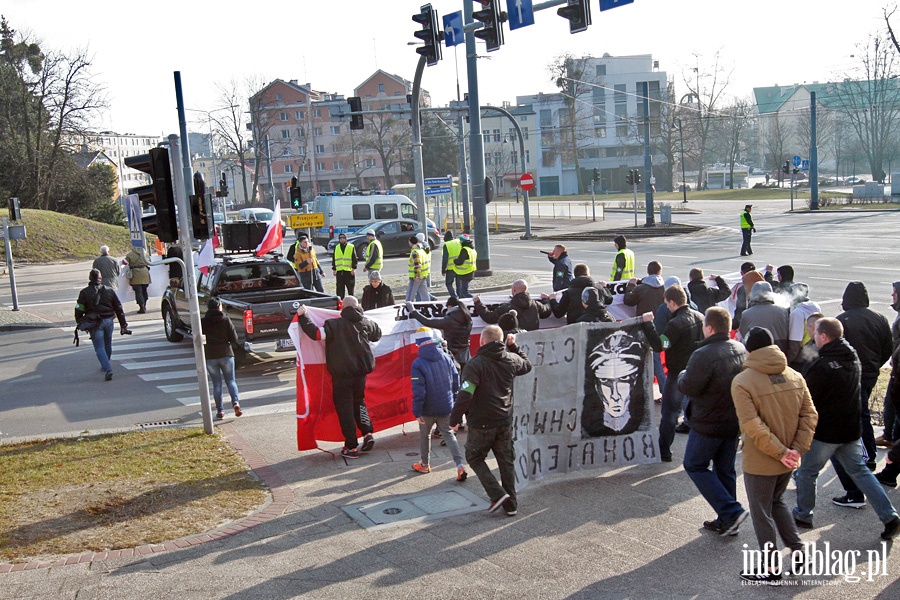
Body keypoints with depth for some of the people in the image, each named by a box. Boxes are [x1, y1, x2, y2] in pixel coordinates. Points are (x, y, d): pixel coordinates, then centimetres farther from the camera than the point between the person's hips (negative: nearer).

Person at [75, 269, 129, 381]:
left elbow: (79, 310, -3)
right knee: (107, 345, 21)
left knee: (99, 347, -3)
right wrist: (123, 324, 12)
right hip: (108, 321, 3)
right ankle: (105, 366, 38)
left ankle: (108, 369, -20)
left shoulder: (85, 292, -3)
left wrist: (80, 323, 11)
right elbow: (119, 309, 7)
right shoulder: (109, 291, 5)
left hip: (95, 323, -3)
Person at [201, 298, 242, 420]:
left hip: (210, 357, 1)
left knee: (216, 384, 9)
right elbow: (234, 339, -6)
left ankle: (220, 411, 6)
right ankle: (235, 402, -13)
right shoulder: (226, 320, -5)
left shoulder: (203, 322, -2)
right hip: (226, 355, -1)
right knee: (230, 380, 10)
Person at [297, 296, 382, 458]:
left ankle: (352, 447, 6)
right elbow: (377, 334, 24)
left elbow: (316, 333, -21)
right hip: (361, 372, 5)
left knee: (345, 409, 4)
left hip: (342, 374, -5)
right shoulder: (366, 323, 4)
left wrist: (303, 317, -12)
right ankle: (367, 432, 7)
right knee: (358, 402, 25)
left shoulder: (335, 325, -12)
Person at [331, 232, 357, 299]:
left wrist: (353, 268, -10)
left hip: (349, 271, -3)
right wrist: (334, 269, 11)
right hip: (339, 271, 3)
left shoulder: (351, 247, 0)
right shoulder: (336, 248, 13)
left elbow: (355, 259, -2)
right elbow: (333, 259, 16)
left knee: (350, 288, 4)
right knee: (340, 289, 4)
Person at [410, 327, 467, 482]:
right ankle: (460, 466, -4)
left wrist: (417, 411, -12)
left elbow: (418, 390, -19)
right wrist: (453, 400, 17)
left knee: (425, 435, 18)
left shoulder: (418, 364, -18)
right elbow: (456, 381, 5)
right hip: (446, 407, 4)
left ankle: (425, 464, 35)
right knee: (449, 435, 11)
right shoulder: (446, 358, -3)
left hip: (428, 409, -3)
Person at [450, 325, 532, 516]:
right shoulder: (511, 359, 3)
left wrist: (455, 418, -13)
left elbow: (465, 394, -22)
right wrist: (514, 347, 32)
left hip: (481, 423, -5)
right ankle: (511, 504, 19)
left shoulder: (475, 364, -15)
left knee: (474, 458, 13)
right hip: (505, 422, 5)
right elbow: (527, 365, 27)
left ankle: (497, 494, -1)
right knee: (506, 462, 15)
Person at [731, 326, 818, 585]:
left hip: (759, 462, -6)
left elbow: (753, 426, -24)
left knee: (762, 513, 10)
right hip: (788, 461, 6)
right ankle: (798, 550, 28)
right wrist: (797, 449, -4)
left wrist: (780, 452, -17)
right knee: (776, 501, 28)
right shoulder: (795, 376, -1)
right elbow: (809, 415, -2)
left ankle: (770, 569, 20)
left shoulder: (742, 382, -18)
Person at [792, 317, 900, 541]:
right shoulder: (853, 360, 3)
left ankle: (803, 515, 21)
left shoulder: (821, 366, -22)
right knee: (859, 471, 16)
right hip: (851, 429, 7)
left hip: (824, 431, -7)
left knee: (807, 473, 10)